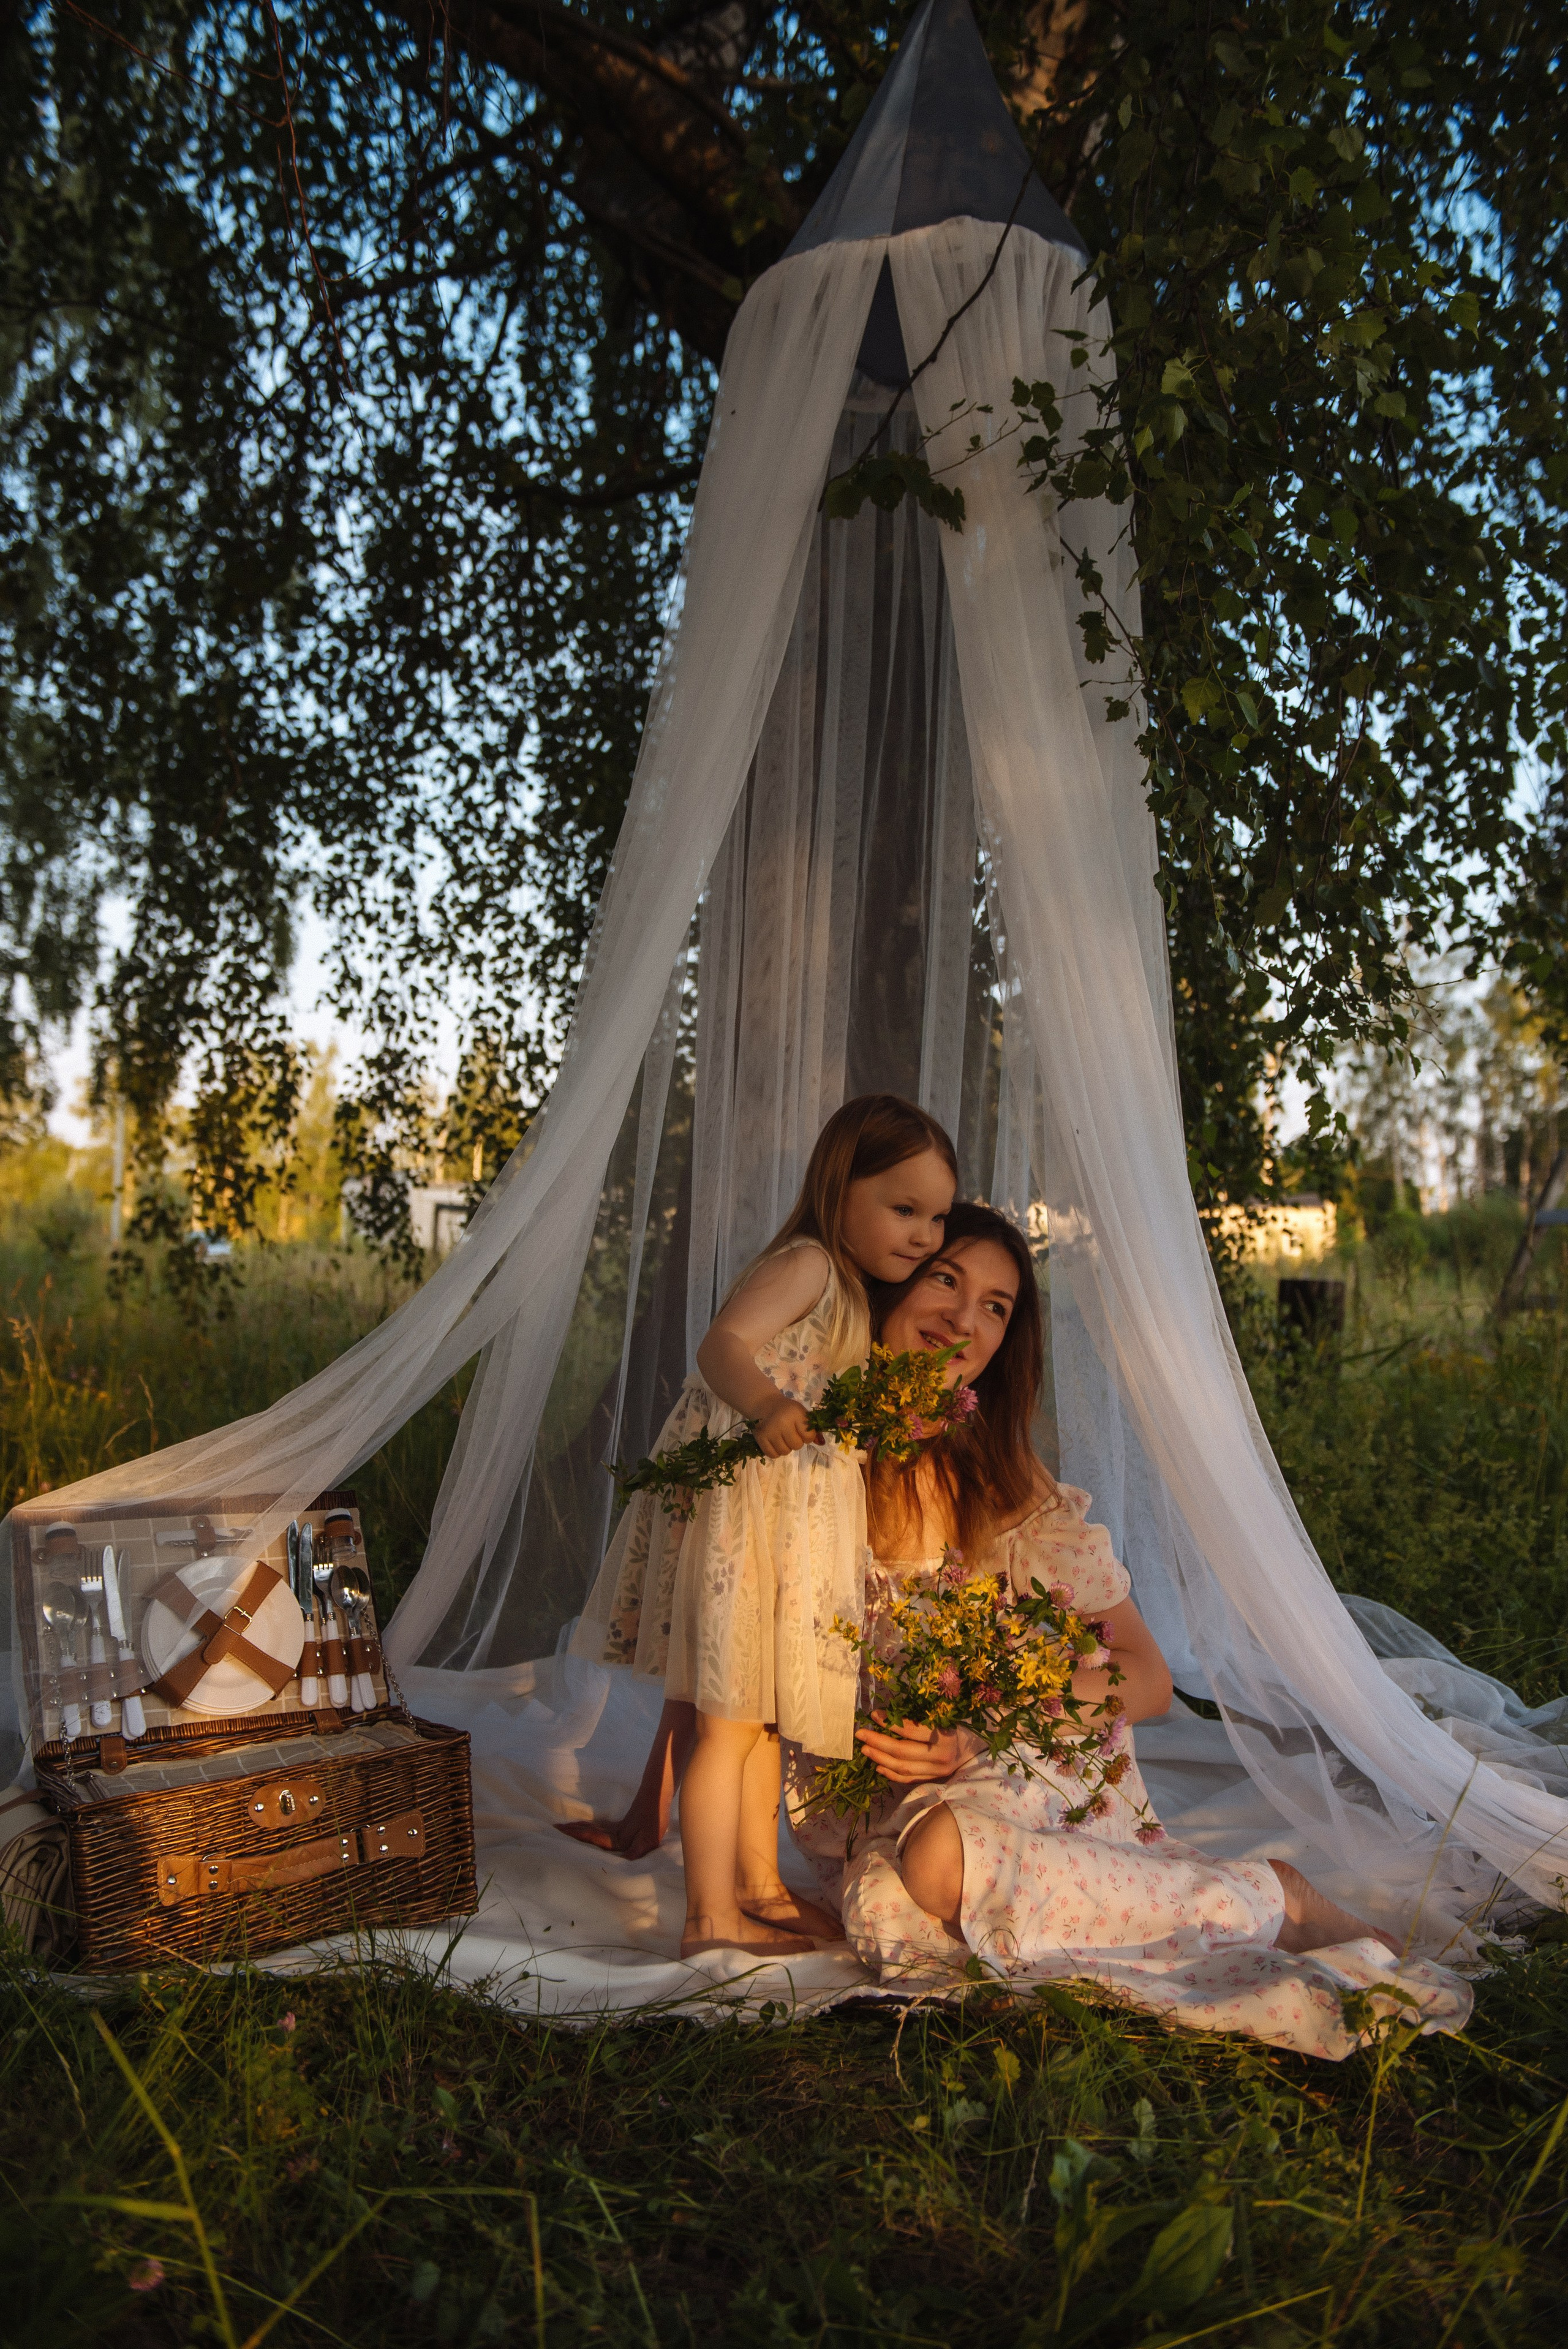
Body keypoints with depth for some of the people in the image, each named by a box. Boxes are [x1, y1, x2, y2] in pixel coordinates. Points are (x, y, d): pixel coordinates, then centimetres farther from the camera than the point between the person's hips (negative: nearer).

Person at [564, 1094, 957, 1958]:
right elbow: (721, 1344, -30)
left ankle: (757, 1886, 32)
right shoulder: (807, 1265, -14)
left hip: (790, 1513, 10)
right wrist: (765, 1406, -48)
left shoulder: (848, 1293, 16)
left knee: (754, 1709, 19)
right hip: (744, 1500, -10)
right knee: (727, 1716, -5)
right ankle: (710, 1917, 3)